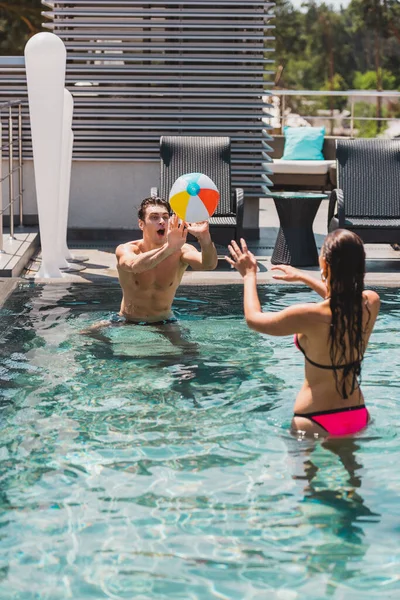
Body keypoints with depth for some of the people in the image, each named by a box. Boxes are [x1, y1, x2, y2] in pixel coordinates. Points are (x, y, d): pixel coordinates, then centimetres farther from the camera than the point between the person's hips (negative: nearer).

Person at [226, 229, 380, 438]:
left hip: (316, 422, -5)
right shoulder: (371, 303, -12)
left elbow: (253, 319, -9)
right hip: (358, 415, 5)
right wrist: (302, 276, 26)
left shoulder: (310, 316, -27)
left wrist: (249, 276, 7)